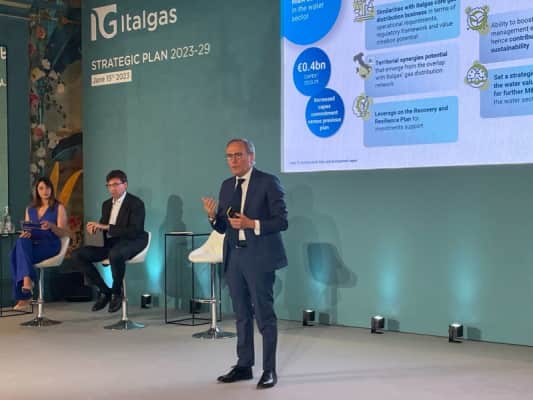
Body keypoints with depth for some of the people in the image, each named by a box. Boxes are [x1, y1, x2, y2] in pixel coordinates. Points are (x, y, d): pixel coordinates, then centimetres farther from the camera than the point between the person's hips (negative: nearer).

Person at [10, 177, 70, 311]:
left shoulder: (59, 208, 6)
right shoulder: (30, 209, 19)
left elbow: (63, 233, -2)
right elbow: (26, 230, 17)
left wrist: (51, 226, -23)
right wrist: (25, 233, -8)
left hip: (50, 246, -4)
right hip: (33, 245, 4)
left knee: (19, 250, -32)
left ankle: (23, 297, -38)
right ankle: (24, 296, -35)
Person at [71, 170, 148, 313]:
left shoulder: (136, 203, -6)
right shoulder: (107, 204, 18)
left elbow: (134, 231, -18)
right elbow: (102, 227, 23)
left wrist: (107, 227, -23)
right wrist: (95, 228, -3)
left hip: (130, 242, -8)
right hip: (109, 243, 8)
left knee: (115, 254, -42)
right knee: (77, 255, -11)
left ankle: (117, 292, -16)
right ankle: (104, 291, -2)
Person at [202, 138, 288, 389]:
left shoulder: (268, 182, -6)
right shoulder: (226, 186, 12)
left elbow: (282, 221, -11)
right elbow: (223, 228, 11)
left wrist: (252, 224, -22)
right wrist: (213, 216, -9)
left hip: (260, 258, -6)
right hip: (234, 257, 6)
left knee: (264, 316, 0)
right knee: (242, 315, 13)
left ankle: (269, 370, 9)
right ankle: (244, 366, 23)